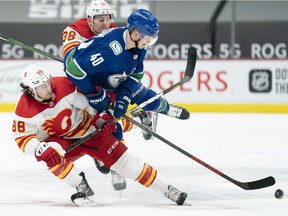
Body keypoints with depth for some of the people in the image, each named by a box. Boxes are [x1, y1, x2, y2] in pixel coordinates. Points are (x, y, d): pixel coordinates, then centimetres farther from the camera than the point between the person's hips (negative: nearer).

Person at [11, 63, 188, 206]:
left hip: (88, 129, 0)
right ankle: (83, 189, -15)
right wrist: (40, 149, -35)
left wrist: (102, 116, -13)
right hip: (60, 141, 0)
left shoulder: (64, 85, -20)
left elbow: (87, 99, -9)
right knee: (51, 157, -34)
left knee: (121, 158, -7)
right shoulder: (25, 110, -20)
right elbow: (22, 138, -19)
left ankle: (167, 190, -3)